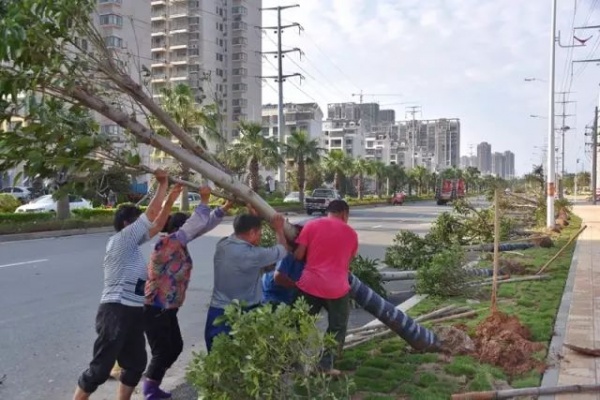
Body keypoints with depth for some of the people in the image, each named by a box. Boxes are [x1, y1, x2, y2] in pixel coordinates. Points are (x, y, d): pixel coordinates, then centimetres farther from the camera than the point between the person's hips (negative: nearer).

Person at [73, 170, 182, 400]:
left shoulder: (132, 243, 14)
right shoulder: (120, 240, -10)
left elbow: (156, 225, 20)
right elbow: (151, 213, -13)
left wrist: (170, 200, 15)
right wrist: (163, 184, -4)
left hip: (132, 313, 10)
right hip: (116, 312, -9)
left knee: (136, 363, 15)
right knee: (100, 368, -3)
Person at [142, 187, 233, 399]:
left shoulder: (179, 243, 4)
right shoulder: (167, 244, -20)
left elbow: (203, 225, 8)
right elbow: (196, 224, -26)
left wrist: (226, 207, 5)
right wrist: (204, 199, -19)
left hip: (167, 309, 10)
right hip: (155, 310, -9)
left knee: (175, 347, 15)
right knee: (163, 352, -2)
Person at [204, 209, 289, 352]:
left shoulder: (222, 245, -2)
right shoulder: (252, 255, -22)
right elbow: (282, 250, -6)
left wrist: (252, 216, 22)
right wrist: (279, 229, 10)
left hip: (217, 313, 6)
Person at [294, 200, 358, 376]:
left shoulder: (312, 225, 3)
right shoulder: (351, 233, 9)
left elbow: (298, 255, -1)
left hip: (310, 285, 1)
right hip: (337, 288, 0)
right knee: (337, 327, 17)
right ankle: (326, 365, 13)